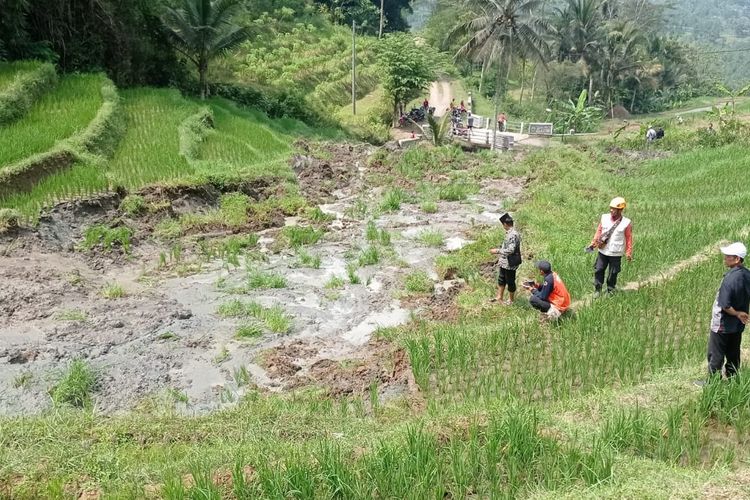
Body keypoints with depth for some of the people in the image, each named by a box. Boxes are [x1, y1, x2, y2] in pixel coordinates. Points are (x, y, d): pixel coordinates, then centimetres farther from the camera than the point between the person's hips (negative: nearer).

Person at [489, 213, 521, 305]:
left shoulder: (513, 235, -26)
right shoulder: (509, 233, 5)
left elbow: (510, 250, -30)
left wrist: (497, 251, -25)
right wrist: (500, 255, 21)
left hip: (510, 264, -10)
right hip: (504, 262, 10)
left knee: (510, 282, 8)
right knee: (501, 279, 21)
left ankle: (511, 300, 25)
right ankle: (499, 297, 35)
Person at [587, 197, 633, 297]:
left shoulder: (626, 223, -10)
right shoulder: (604, 218, -2)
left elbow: (629, 238, -5)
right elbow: (599, 231, 7)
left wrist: (629, 253, -6)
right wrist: (594, 243, 3)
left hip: (616, 253, -3)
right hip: (603, 251, 3)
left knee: (613, 273, 8)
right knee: (598, 270, 6)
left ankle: (610, 291, 25)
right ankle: (597, 290, 21)